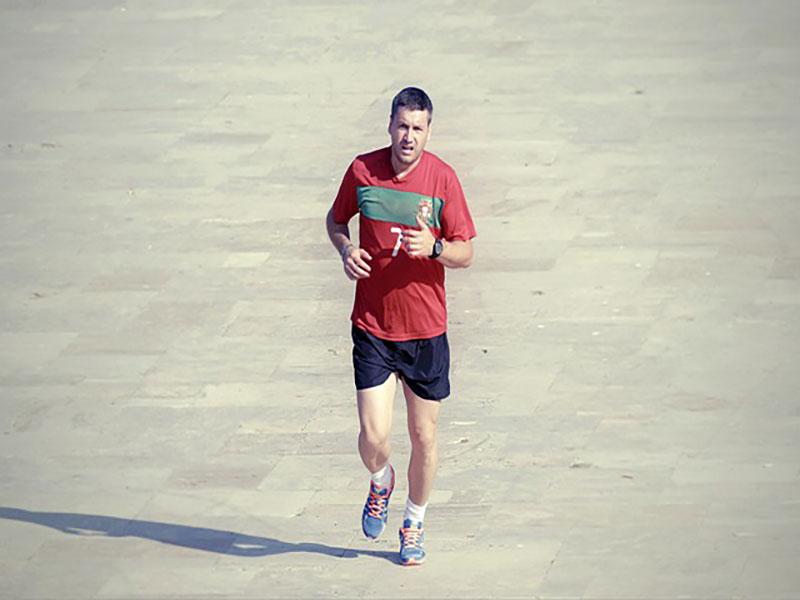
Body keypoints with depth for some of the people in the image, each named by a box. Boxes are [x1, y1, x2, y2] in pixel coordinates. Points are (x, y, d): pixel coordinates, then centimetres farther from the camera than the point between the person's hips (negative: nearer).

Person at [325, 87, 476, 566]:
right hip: (372, 327, 0)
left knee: (424, 436, 9)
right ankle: (381, 482, 27)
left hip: (426, 329, 0)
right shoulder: (362, 170, -4)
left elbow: (465, 253, -3)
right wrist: (346, 249, -6)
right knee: (374, 436, -9)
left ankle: (415, 524, 31)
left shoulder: (443, 177, -7)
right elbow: (336, 218, 15)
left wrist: (434, 247, -24)